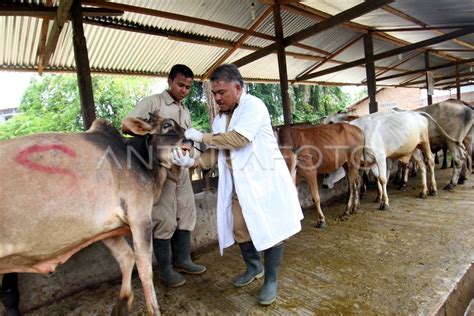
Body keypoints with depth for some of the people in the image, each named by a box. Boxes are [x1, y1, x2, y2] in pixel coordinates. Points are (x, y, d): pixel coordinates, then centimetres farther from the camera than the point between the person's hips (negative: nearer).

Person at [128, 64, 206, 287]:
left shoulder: (185, 112, 19)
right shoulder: (152, 103, -2)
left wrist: (190, 158, -6)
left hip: (181, 170, 7)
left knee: (186, 216, 12)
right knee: (165, 220, -1)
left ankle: (182, 260, 29)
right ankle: (164, 268, 17)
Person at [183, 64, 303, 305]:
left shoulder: (253, 105, -13)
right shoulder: (220, 118, 8)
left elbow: (239, 138, -26)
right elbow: (217, 152, 8)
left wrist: (202, 137, -18)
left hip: (264, 178, -7)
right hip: (238, 183, 7)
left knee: (271, 229, 4)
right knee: (239, 228, 14)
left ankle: (271, 280, 21)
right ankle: (254, 267, 38)